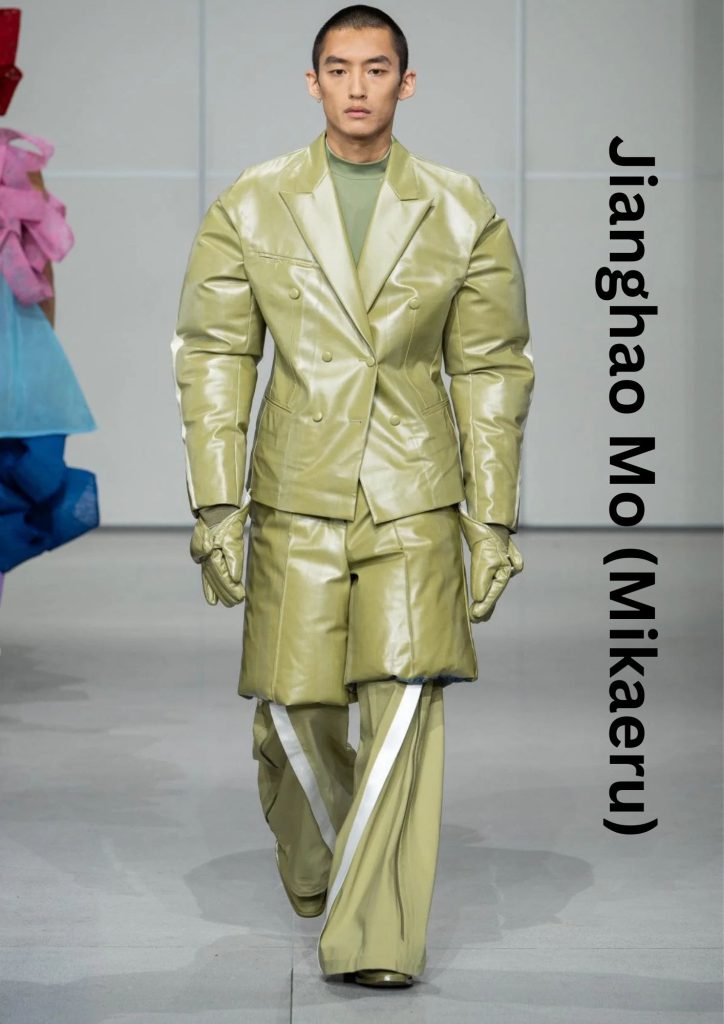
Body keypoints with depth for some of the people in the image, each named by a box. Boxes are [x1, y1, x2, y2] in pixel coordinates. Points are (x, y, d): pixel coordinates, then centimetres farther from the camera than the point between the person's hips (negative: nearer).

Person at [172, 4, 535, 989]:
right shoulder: (249, 208, 2)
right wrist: (216, 508, -5)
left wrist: (495, 521, 1)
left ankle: (375, 935, -8)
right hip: (297, 495, 1)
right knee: (293, 708, 5)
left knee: (405, 705, -14)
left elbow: (493, 371, 5)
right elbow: (211, 359, 2)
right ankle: (315, 859, 36)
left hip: (414, 498, -1)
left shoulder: (463, 213, 2)